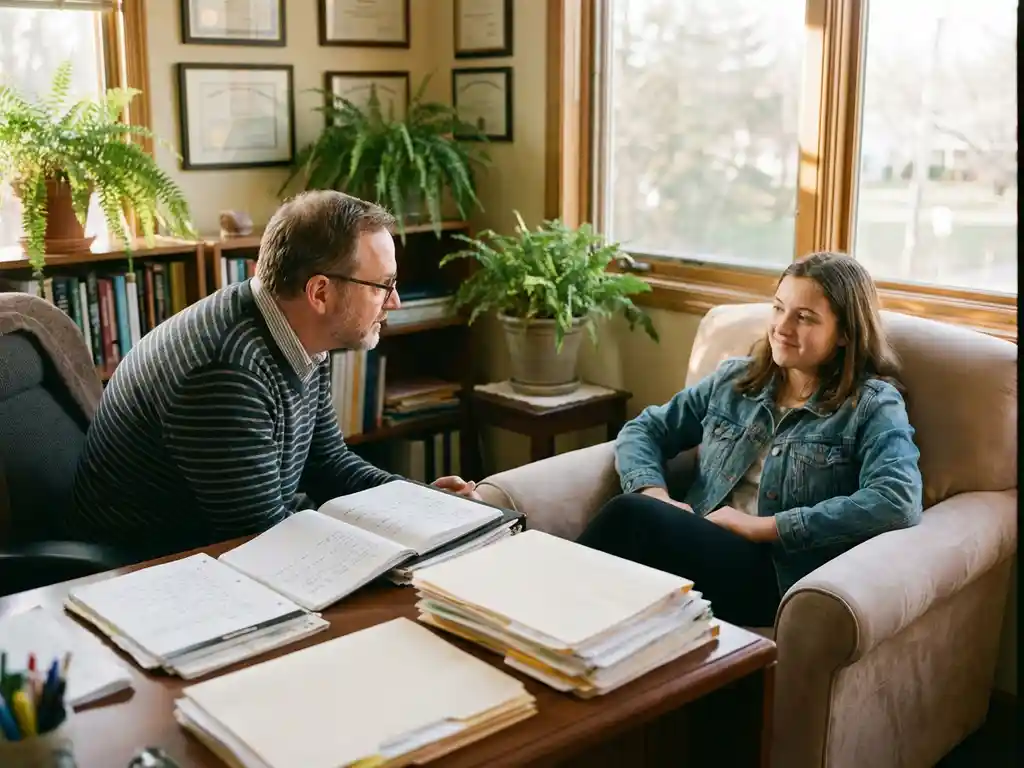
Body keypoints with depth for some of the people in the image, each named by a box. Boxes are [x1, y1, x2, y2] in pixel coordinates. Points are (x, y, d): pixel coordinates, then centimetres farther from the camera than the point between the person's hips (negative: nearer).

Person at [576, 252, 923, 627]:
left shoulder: (872, 405, 2)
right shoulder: (735, 379, 17)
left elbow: (898, 501, -15)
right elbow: (642, 430, 18)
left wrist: (763, 526, -17)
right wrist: (656, 497, -5)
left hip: (776, 575, -4)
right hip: (699, 547, 5)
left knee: (629, 515, -29)